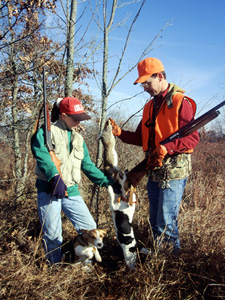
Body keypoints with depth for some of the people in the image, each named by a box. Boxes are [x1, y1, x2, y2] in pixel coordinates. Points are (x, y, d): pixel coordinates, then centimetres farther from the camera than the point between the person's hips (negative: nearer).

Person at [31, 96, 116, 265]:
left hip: (71, 192, 5)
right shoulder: (46, 132, -2)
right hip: (49, 191, -5)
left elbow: (87, 166, 19)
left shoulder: (78, 139, 17)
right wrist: (55, 176, -36)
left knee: (89, 228, 1)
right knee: (53, 235, 2)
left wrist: (107, 181, 9)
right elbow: (42, 155, -21)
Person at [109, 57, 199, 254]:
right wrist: (120, 133, 1)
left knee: (165, 223, -6)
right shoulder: (150, 106, 16)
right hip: (154, 171, 8)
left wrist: (167, 148, -26)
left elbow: (192, 138, -13)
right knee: (155, 221, 15)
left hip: (174, 171, -8)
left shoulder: (180, 102, -8)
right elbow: (141, 138, 16)